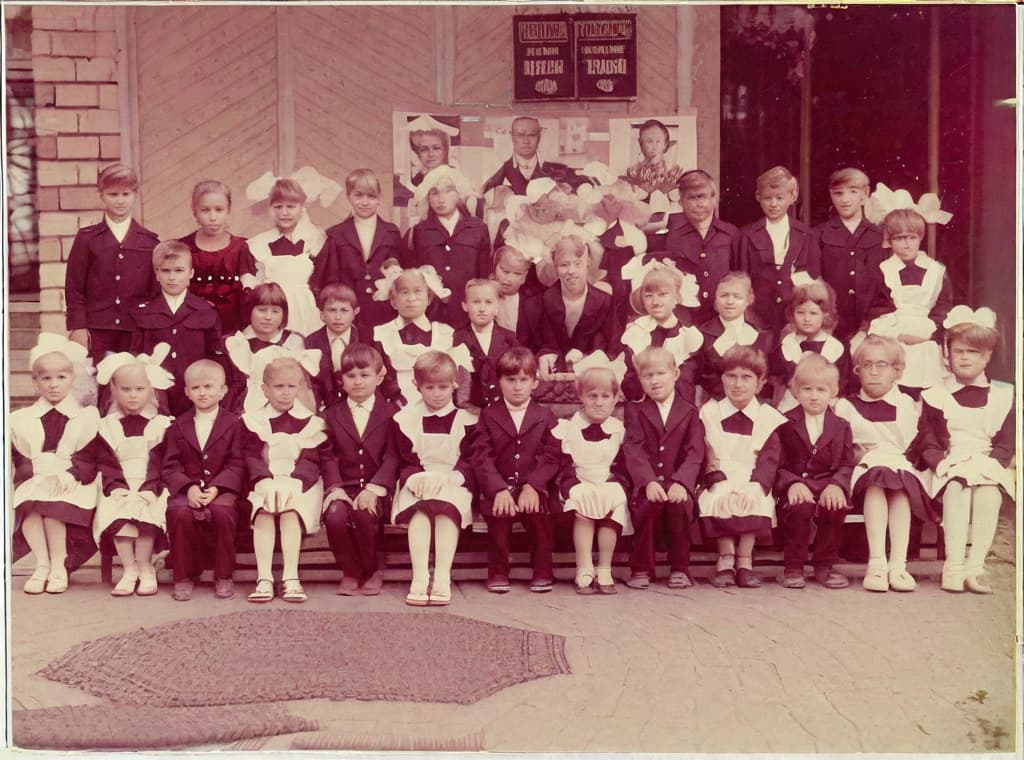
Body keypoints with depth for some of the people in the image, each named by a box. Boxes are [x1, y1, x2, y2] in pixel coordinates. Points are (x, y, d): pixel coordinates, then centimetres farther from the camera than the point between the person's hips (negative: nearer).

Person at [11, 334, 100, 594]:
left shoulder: (86, 418, 9)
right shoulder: (22, 420, 17)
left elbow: (89, 462, 2)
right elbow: (19, 461, 9)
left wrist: (67, 475, -15)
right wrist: (39, 471, -10)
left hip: (73, 485, -2)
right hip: (34, 481, 2)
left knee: (53, 505, -33)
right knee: (26, 504, -30)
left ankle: (59, 565, -19)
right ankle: (42, 563, -21)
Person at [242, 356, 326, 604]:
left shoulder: (311, 423, 10)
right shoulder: (254, 421, 12)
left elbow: (311, 461, 0)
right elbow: (252, 458, 1)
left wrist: (292, 482, -19)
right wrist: (266, 481, -20)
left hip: (300, 485, -1)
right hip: (265, 483, 1)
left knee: (291, 511, -32)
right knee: (263, 512, -31)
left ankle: (291, 578, -33)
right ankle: (264, 579, -34)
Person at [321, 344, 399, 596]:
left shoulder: (391, 413, 8)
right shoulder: (332, 415, 15)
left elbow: (392, 456, -3)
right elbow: (329, 457, 5)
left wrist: (374, 489, -17)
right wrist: (335, 489, -13)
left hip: (376, 489, -2)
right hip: (343, 487, 2)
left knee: (364, 514, -32)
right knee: (335, 516, -30)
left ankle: (371, 571, -4)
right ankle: (351, 572, -4)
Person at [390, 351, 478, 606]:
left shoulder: (466, 420, 9)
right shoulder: (405, 419, 11)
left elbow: (470, 462, 2)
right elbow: (404, 462, 6)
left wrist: (450, 478, -18)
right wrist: (417, 477, -16)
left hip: (454, 483, -1)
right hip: (417, 482, 1)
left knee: (447, 508, -34)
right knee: (418, 511, -33)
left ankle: (442, 579, -39)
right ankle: (419, 578, -39)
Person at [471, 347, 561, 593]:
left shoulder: (544, 416, 11)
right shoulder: (488, 416, 10)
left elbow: (552, 457, 1)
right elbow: (482, 458, -2)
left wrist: (533, 486, -16)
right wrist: (499, 490, -19)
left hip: (534, 487, 0)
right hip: (498, 487, 0)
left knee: (539, 510, -29)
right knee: (498, 511, -30)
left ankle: (543, 571, -10)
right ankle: (498, 571, -10)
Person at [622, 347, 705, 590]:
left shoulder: (689, 411, 12)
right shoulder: (635, 410, 11)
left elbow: (694, 452, -1)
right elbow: (633, 450, -4)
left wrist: (681, 482, -20)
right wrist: (649, 482, -21)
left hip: (677, 482, 0)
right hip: (646, 483, 0)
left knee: (679, 503, -31)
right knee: (651, 503, -31)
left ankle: (680, 568, -11)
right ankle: (641, 569, -13)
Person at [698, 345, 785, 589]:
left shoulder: (769, 418, 7)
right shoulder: (709, 413, 8)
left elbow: (769, 461, -4)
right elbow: (704, 458, -2)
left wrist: (753, 487, -24)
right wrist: (723, 484, -20)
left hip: (754, 485, 0)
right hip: (719, 485, 0)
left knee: (755, 501, -32)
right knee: (718, 500, -33)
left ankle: (745, 561, -20)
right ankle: (726, 558, -20)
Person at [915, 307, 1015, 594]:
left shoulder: (1002, 397, 14)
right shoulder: (935, 397, 11)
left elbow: (1006, 444, 7)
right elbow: (928, 444, 6)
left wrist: (989, 463, -11)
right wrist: (942, 463, -13)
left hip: (988, 466, 1)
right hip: (950, 466, 0)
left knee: (989, 491, -33)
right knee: (956, 488, -34)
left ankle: (975, 565, -33)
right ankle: (953, 564, -36)